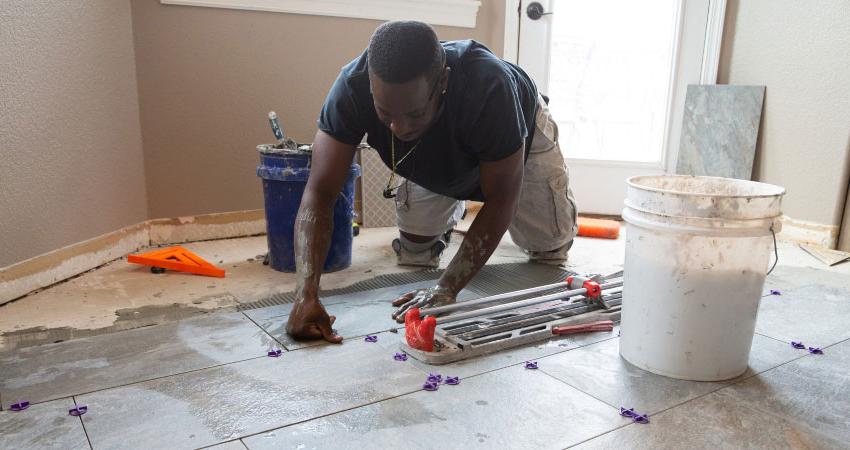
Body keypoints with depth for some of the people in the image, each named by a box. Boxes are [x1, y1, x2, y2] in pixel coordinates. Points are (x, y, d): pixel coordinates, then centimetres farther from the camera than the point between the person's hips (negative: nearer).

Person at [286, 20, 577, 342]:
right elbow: (319, 194, -38)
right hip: (432, 159, 2)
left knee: (549, 248, 4)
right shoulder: (352, 87, -39)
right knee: (415, 254, 1)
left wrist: (446, 290, -41)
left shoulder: (488, 87, -45)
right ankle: (451, 208, 32)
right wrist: (306, 295, -50)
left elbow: (500, 201, -35)